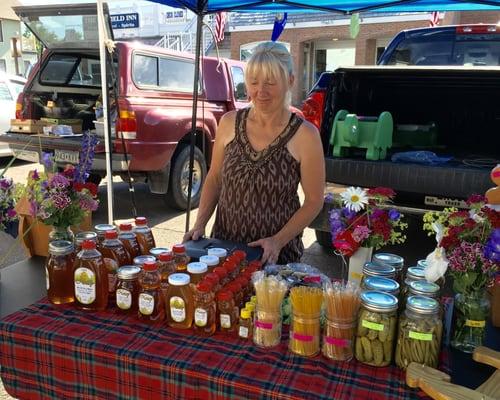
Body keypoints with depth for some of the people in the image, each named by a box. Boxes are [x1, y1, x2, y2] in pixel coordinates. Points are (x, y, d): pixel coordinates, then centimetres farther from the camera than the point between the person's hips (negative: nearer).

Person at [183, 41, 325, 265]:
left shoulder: (304, 135, -13)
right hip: (223, 245, 3)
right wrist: (200, 224, -4)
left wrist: (278, 241, -17)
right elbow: (214, 179, 6)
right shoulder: (229, 123, -4)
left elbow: (313, 201, -8)